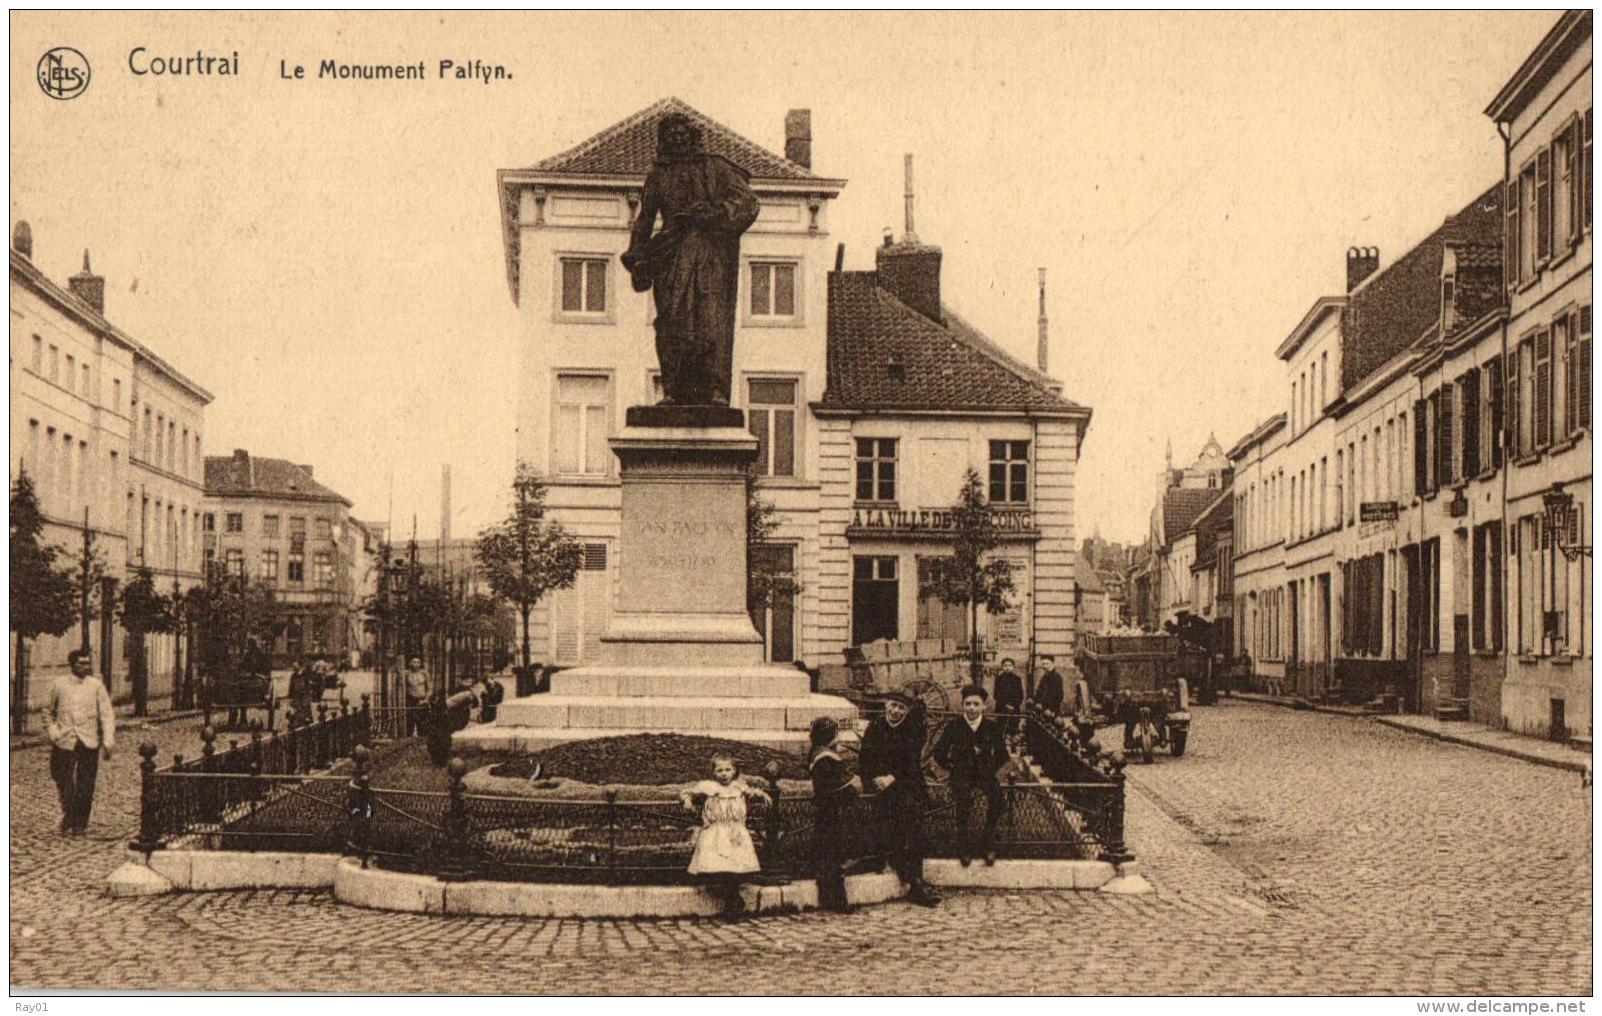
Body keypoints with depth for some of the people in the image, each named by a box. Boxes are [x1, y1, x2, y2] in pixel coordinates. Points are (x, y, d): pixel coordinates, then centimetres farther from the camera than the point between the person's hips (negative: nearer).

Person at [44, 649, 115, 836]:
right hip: (64, 742, 0)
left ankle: (80, 824, 13)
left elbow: (107, 715, 0)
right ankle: (68, 821, 19)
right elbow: (48, 710, 18)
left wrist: (108, 741, -8)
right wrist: (52, 730, 3)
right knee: (64, 782, -1)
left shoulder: (96, 686, 2)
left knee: (85, 787, 0)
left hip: (89, 742, 0)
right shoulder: (60, 685, 4)